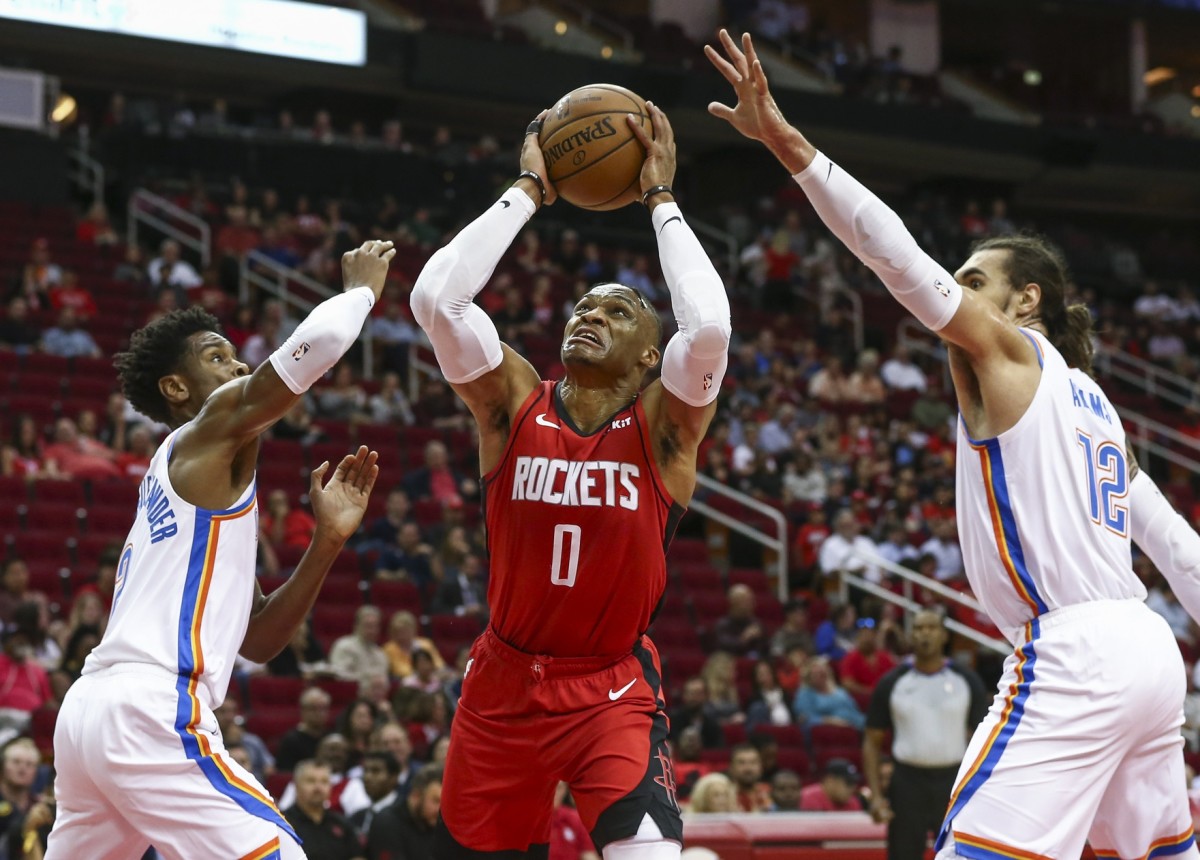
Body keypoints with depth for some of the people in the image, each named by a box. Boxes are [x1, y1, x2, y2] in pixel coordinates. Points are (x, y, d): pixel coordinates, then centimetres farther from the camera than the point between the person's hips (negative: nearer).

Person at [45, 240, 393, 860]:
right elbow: (318, 340, -12)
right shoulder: (214, 428, 3)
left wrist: (328, 541, 14)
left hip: (89, 706, 10)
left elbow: (257, 639, 23)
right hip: (150, 712, -10)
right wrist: (362, 286, 8)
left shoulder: (190, 471, 27)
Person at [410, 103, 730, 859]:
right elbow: (436, 299, -18)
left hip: (614, 689, -3)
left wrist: (661, 198, -18)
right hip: (505, 680, 3)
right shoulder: (514, 404, -3)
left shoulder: (665, 427, -8)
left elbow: (709, 328, -28)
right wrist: (529, 192, -12)